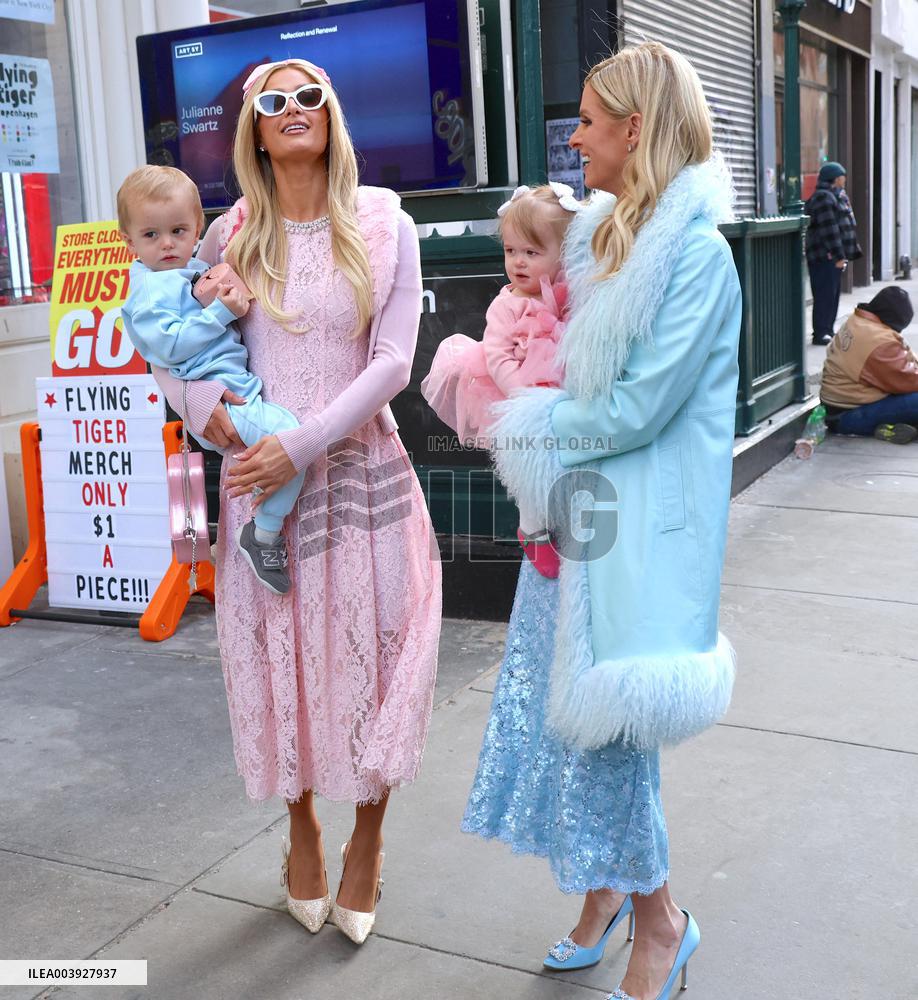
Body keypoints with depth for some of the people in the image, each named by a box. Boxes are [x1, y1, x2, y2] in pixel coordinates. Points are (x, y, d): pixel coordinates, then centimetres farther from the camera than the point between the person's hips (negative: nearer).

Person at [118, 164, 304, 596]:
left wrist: (234, 297, 12)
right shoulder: (149, 288, -7)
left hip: (240, 386, 10)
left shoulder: (196, 270, 19)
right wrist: (220, 310, -18)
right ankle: (264, 535, -16)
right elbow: (172, 345, -19)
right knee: (291, 435, -27)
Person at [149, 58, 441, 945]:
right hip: (259, 475, 2)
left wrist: (302, 445, -16)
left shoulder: (385, 227, 1)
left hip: (359, 469, -1)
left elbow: (392, 363, -7)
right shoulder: (232, 237, 5)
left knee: (366, 657, 5)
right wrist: (212, 411, -11)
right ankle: (302, 830, 33)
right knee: (278, 659, 9)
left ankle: (367, 842, 27)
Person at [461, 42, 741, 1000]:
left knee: (601, 724, 1)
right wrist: (524, 417, 5)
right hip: (573, 515, 8)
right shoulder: (600, 237, 12)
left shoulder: (696, 249, -15)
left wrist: (525, 427, -7)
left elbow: (636, 408, -19)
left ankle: (658, 919, 24)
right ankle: (604, 888, 35)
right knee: (559, 706, 13)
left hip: (637, 528, -8)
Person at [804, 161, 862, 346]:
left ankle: (828, 331, 19)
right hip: (824, 256, -10)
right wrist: (838, 256, -21)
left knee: (833, 294, 13)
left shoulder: (836, 196, 20)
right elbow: (829, 229, -20)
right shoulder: (824, 197, -14)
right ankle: (821, 333, -7)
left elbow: (846, 226, 26)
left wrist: (842, 254, 22)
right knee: (825, 295, -9)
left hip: (834, 256, 10)